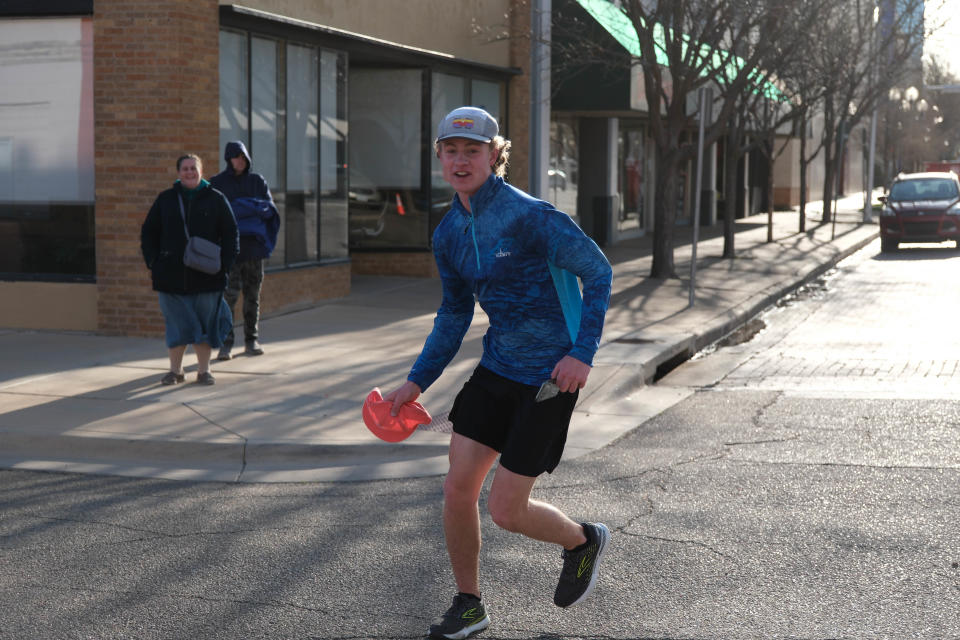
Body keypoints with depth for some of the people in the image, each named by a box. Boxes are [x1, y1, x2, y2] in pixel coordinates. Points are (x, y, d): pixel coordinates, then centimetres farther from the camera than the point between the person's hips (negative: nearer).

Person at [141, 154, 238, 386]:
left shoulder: (216, 199, 4)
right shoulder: (165, 200, 8)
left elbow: (230, 233, 5)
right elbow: (148, 233, 12)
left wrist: (224, 264, -4)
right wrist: (153, 263, 2)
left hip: (206, 277, -1)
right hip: (172, 275, 1)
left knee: (205, 322, 2)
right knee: (177, 323, 3)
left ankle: (204, 370, 12)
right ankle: (175, 369, 13)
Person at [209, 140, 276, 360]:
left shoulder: (257, 181, 12)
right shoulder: (216, 183, 3)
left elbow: (269, 206, 11)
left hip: (253, 245, 4)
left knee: (252, 295, 9)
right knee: (229, 294, -11)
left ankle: (252, 340, 19)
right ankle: (225, 343, -8)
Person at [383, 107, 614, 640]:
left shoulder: (528, 216, -19)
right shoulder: (448, 233, 4)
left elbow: (598, 271, -13)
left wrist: (583, 352, -20)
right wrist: (417, 382, 13)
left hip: (549, 375, -6)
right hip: (497, 366, 7)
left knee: (506, 510, -4)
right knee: (457, 487, 2)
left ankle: (583, 540, 28)